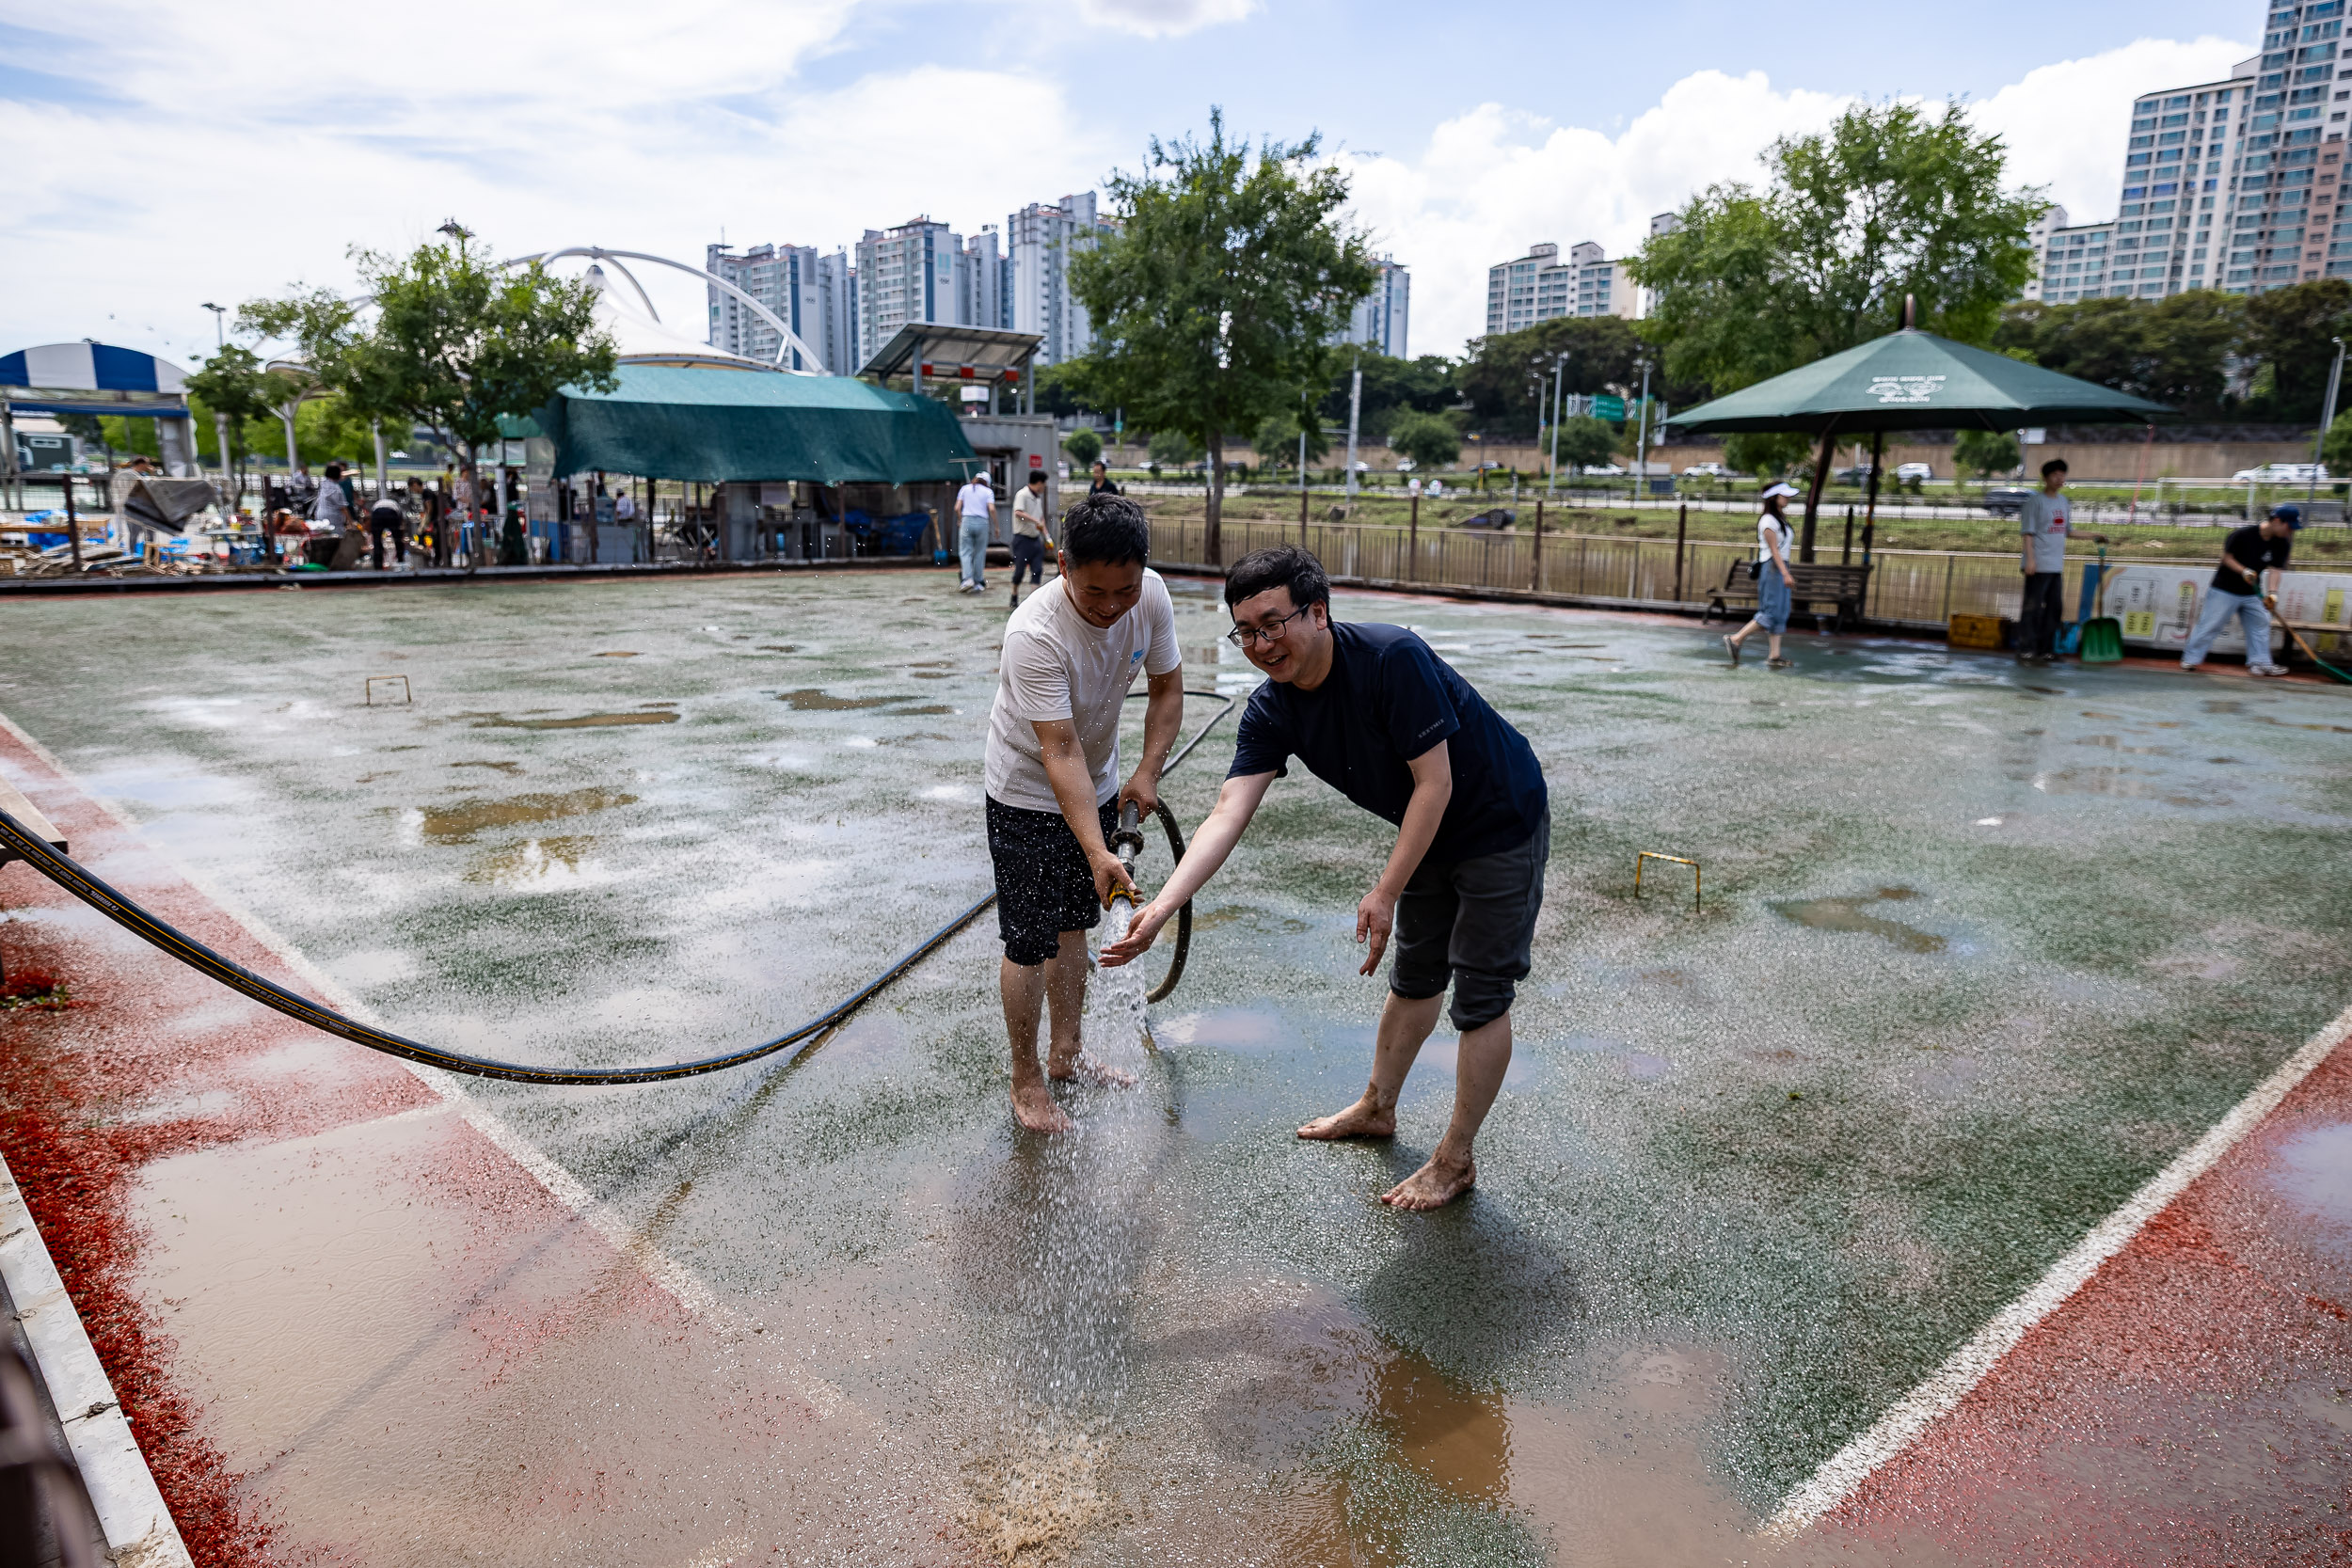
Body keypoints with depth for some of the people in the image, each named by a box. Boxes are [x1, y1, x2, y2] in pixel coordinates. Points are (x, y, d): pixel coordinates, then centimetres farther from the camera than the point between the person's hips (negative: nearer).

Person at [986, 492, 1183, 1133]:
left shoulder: (1151, 595, -17)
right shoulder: (1034, 634, -35)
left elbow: (1167, 686, -1)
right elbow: (1059, 752, -38)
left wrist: (1147, 772, -13)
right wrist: (1098, 852, -45)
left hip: (1098, 785, 6)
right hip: (1028, 796, -6)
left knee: (1073, 922, 18)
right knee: (1030, 941, 0)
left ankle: (1066, 1056, 35)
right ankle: (1026, 1081, 19)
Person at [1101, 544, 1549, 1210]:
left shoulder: (1392, 658, -34)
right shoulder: (1272, 712, -13)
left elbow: (1434, 784, -29)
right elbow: (1227, 817, -22)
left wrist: (1386, 892, -28)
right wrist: (1161, 906, -35)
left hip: (1501, 825, -7)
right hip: (1430, 832, 7)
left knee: (1481, 996, 1)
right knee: (1414, 975, 22)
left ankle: (1455, 1160, 15)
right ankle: (1377, 1109, 41)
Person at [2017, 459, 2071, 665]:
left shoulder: (2062, 500, 17)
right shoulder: (2035, 501, -7)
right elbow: (2028, 532, -11)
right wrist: (2030, 559, -19)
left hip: (2056, 566, 8)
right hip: (2038, 566, -8)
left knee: (2054, 608, 10)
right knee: (2033, 608, -8)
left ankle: (2045, 650, 17)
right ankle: (2026, 651, -5)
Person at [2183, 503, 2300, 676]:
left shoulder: (2283, 543, -5)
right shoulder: (2243, 534, -20)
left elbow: (2275, 569, -9)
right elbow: (2226, 556, -10)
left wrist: (2272, 592, -24)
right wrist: (2243, 571, -26)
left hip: (2252, 592, 6)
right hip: (2225, 589, -6)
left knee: (2260, 623, 6)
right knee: (2211, 624, -5)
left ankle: (2260, 662, 12)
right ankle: (2190, 659, 1)